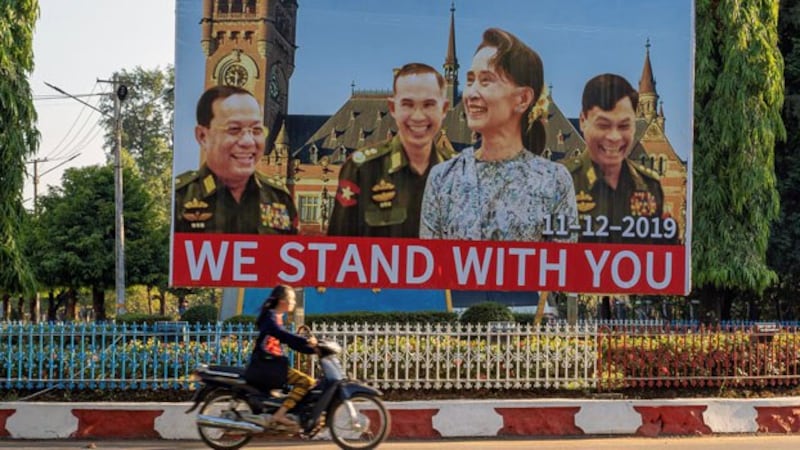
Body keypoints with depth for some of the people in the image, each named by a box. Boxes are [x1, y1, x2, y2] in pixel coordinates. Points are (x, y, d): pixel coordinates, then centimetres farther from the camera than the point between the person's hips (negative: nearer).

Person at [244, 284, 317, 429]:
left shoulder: (278, 319, 20)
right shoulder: (270, 317, -8)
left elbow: (291, 342, 19)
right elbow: (282, 335, -27)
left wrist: (313, 348, 10)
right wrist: (306, 341, -33)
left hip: (273, 364, 10)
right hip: (264, 365, -10)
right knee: (306, 381, -21)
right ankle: (280, 414, -24)